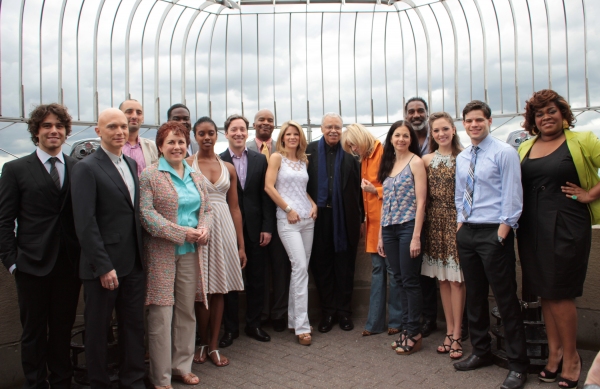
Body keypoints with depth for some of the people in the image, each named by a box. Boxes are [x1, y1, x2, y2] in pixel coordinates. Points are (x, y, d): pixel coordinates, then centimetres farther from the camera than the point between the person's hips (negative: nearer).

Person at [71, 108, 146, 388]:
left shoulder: (131, 164, 11)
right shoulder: (86, 168, -9)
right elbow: (85, 223, -15)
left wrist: (141, 255, 6)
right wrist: (104, 266, -17)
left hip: (133, 263, 6)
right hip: (104, 266, -6)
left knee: (134, 325, 15)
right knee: (97, 329, 11)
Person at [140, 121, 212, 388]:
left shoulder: (196, 176, 12)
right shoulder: (150, 175, -5)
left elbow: (206, 208, 15)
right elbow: (146, 213, -14)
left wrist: (203, 229, -7)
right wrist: (183, 232, -18)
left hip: (191, 252, 5)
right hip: (161, 252, -5)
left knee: (187, 310, 12)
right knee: (161, 313, 0)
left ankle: (182, 366, 28)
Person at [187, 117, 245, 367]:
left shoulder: (228, 168, 10)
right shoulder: (187, 165, 0)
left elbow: (235, 208, 10)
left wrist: (241, 245, 9)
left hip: (224, 227, 3)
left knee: (219, 289, 7)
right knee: (201, 290, 5)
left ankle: (214, 346, 21)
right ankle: (203, 343, 25)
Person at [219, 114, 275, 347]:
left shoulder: (260, 160, 5)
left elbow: (266, 196, 3)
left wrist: (267, 227, -3)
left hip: (255, 229, 2)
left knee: (256, 279, 10)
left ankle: (253, 324, 26)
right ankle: (230, 327, 23)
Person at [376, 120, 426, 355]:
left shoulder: (415, 162, -4)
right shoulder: (389, 163, 14)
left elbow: (420, 201, -10)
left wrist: (416, 236, -16)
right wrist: (380, 234, 12)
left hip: (408, 227, -6)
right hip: (389, 228, 6)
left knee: (410, 281, 1)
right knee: (400, 280, 11)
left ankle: (414, 333, 13)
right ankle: (406, 328, 22)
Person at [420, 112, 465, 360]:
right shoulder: (427, 160, 6)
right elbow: (422, 194, 6)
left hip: (457, 219, -3)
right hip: (435, 221, 3)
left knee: (456, 278, -1)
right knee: (442, 278, 9)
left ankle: (456, 335, 10)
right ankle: (449, 331, 21)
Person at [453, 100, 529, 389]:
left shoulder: (504, 152, -7)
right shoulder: (462, 158, 13)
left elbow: (512, 195, -11)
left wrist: (503, 230, -14)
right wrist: (461, 222, 11)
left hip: (493, 232, -7)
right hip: (467, 232, 7)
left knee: (506, 298, -1)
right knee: (475, 296, 15)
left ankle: (517, 365, 13)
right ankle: (481, 352, 30)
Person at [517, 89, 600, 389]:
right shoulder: (525, 148, 11)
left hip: (566, 226, -4)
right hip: (531, 227, 5)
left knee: (559, 293, -1)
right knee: (544, 292, 10)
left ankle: (570, 356, 18)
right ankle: (554, 350, 23)